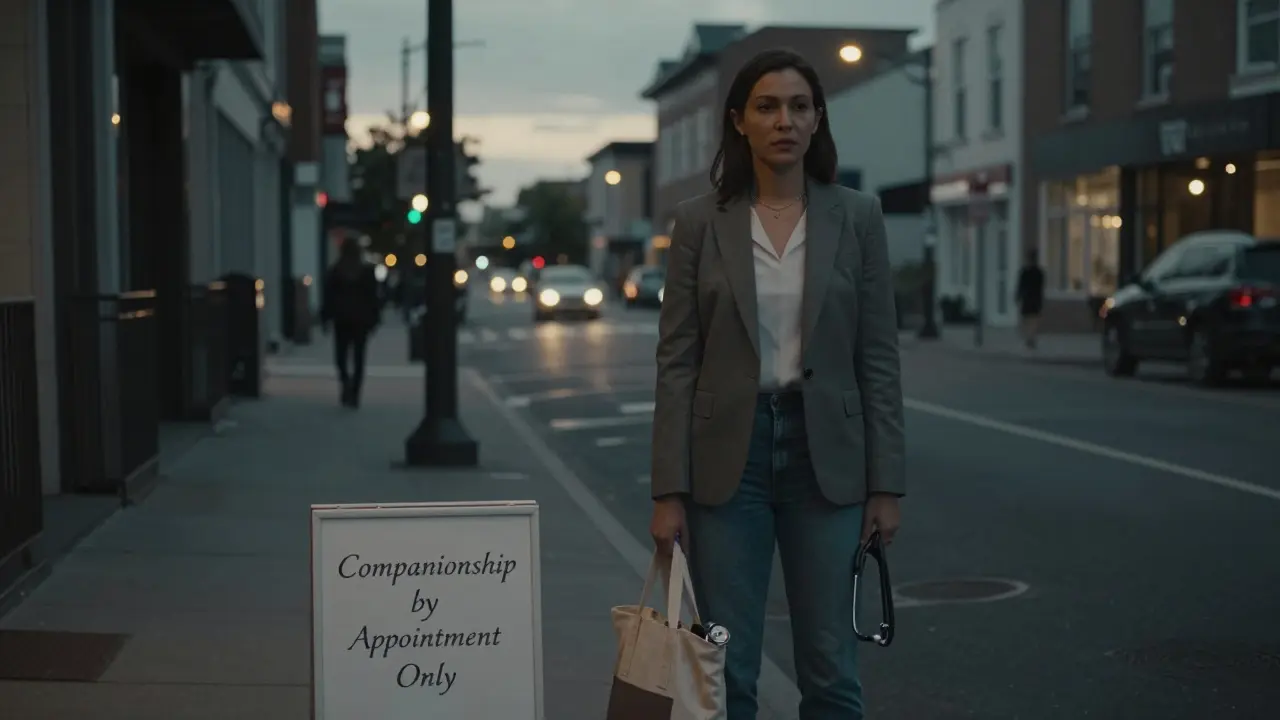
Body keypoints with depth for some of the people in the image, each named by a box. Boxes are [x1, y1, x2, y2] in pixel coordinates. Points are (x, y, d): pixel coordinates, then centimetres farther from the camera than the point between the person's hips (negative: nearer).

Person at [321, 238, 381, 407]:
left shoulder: (335, 271, -3)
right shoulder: (367, 271, -1)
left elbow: (328, 297, -3)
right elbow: (373, 296, 0)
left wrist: (325, 318, 4)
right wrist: (374, 319, 6)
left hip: (341, 319, -1)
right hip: (361, 319, 1)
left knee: (341, 354, 10)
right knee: (358, 358, 5)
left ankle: (345, 379, -19)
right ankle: (354, 394, -1)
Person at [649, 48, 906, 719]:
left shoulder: (857, 216, 2)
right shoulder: (699, 220, 0)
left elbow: (878, 357, 2)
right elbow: (677, 362, -1)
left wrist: (886, 484, -2)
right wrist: (668, 491, -6)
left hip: (825, 457, 1)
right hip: (727, 458, 0)